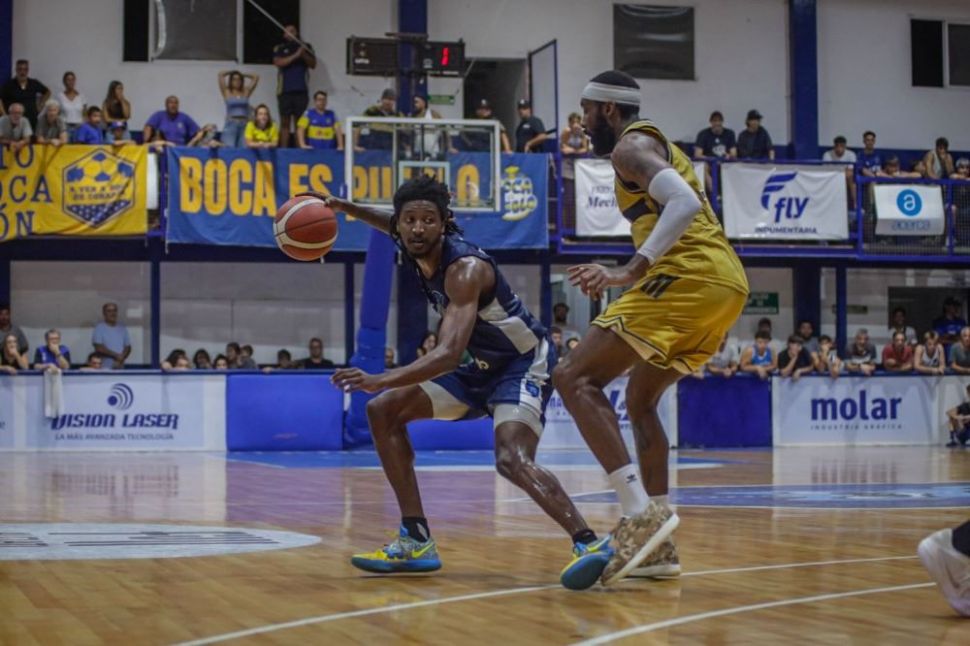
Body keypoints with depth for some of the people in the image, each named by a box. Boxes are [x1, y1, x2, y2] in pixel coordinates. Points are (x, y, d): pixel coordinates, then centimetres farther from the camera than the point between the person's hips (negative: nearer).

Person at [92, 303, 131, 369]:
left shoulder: (122, 328, 12)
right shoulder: (99, 328, -3)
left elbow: (128, 347, 12)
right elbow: (99, 348, -11)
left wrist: (122, 358, -7)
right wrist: (116, 355, -12)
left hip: (120, 369, 5)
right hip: (104, 369, -5)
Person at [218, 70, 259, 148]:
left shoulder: (246, 92, 13)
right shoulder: (227, 92, 7)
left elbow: (256, 77, 14)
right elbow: (220, 75, 1)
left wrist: (243, 75, 21)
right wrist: (230, 73, 17)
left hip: (244, 125, 2)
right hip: (231, 124, -2)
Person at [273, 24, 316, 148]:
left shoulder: (306, 47, 15)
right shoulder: (279, 48, 11)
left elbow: (313, 64, 7)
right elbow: (279, 62, -7)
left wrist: (304, 55, -10)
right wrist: (295, 55, -14)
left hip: (301, 90, 1)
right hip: (285, 91, -1)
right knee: (285, 122, -3)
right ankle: (283, 150, -3)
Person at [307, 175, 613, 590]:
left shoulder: (465, 269, -30)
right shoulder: (415, 250, -6)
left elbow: (450, 353, -41)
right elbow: (398, 229, 23)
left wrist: (382, 381, -53)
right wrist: (346, 209, 11)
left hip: (524, 363, -10)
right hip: (484, 366, 10)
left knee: (512, 460, -33)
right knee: (384, 411, 4)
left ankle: (590, 544, -34)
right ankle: (417, 543, 2)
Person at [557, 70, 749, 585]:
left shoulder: (631, 145, 0)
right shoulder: (658, 147, 30)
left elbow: (685, 204, -18)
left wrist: (631, 271, -26)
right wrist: (618, 278, 33)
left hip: (690, 276, -10)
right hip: (727, 284, 10)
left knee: (575, 378, -11)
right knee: (640, 401, 21)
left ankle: (641, 513, -24)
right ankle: (660, 549, 16)